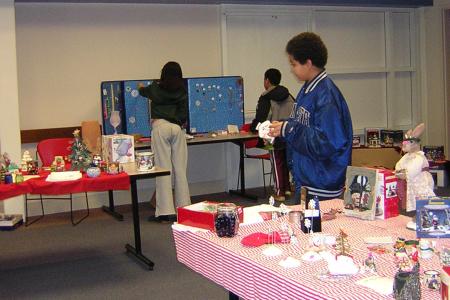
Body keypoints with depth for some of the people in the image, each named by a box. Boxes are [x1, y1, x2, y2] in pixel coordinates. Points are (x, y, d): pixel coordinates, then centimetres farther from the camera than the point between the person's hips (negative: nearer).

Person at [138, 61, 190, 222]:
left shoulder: (156, 88, 9)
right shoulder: (182, 91, 9)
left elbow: (143, 91, 33)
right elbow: (184, 114, 3)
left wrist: (141, 88, 54)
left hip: (160, 127, -2)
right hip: (177, 128, 2)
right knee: (180, 169, 6)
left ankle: (165, 212, -5)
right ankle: (184, 208, 11)